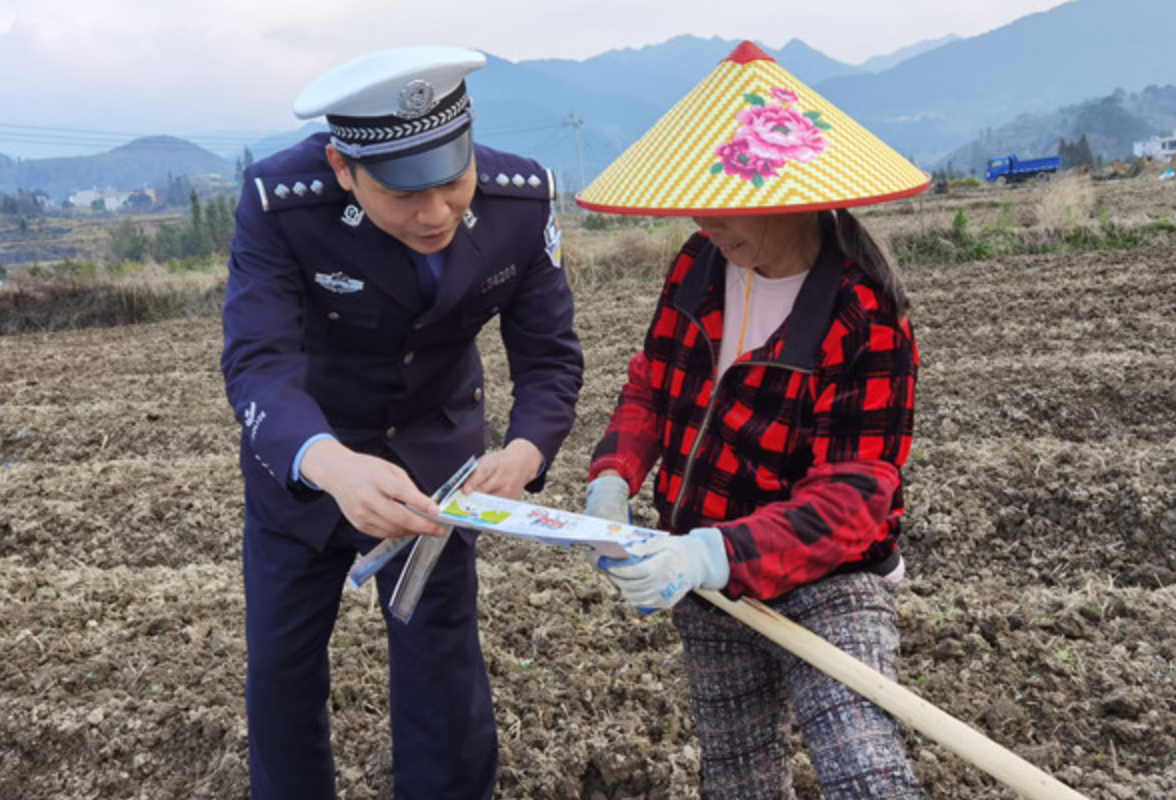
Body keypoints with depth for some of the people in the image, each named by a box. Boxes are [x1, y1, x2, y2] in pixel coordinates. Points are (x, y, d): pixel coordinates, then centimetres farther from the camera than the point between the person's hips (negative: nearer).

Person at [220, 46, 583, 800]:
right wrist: (332, 465, -56)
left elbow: (549, 355, -17)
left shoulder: (523, 199, -21)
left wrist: (524, 451, -38)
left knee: (444, 666, 3)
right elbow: (257, 365, -34)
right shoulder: (280, 201, -28)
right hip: (299, 459, 0)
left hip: (434, 451, 1)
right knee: (281, 665, 13)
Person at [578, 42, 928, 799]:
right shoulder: (701, 265, -5)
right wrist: (614, 478, -12)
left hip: (822, 579, -6)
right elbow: (652, 384, 7)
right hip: (705, 582, 6)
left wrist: (713, 557, -40)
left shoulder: (867, 318, -23)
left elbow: (848, 498, -27)